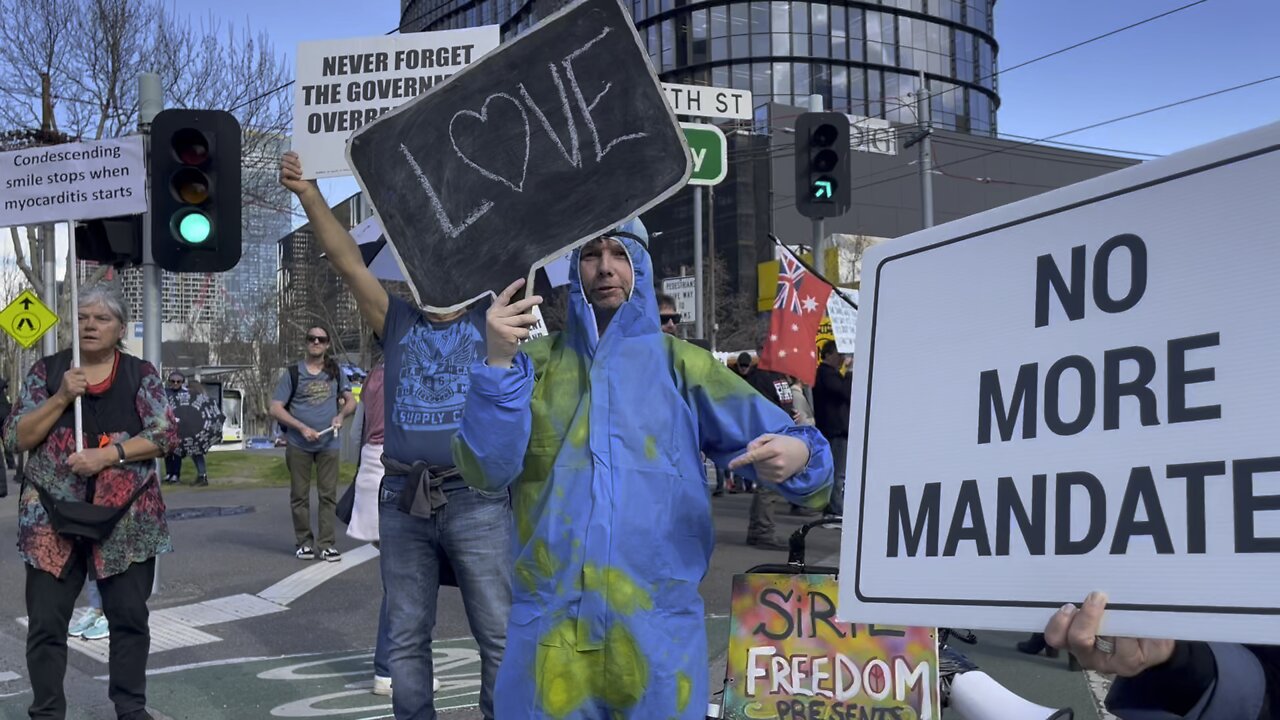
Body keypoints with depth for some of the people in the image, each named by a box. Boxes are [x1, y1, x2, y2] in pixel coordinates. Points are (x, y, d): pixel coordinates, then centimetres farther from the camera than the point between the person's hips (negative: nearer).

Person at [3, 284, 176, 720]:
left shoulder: (141, 375, 4)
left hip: (125, 519, 0)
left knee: (129, 617, 6)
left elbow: (165, 435, -4)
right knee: (45, 623, 2)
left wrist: (108, 454, -17)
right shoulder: (47, 371, 5)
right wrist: (62, 397, -14)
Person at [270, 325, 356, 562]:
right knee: (300, 496, 4)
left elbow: (351, 400, 14)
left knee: (328, 495, 0)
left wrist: (341, 414, -9)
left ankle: (326, 544, 3)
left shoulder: (335, 372, 10)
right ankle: (303, 542, 14)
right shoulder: (292, 373, 1)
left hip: (328, 444, 2)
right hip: (299, 445, -2)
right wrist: (302, 428, -13)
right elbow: (276, 408, -2)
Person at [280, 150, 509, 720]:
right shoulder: (397, 324, 13)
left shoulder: (491, 321, 7)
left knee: (500, 636, 0)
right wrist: (308, 193, -7)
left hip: (476, 499, -3)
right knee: (406, 637, 11)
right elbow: (348, 262, 3)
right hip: (403, 501, 3)